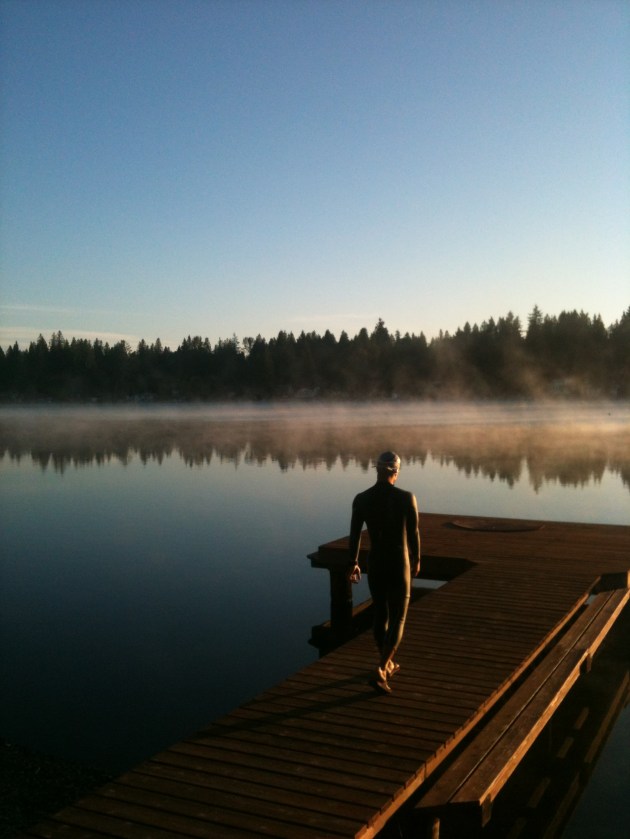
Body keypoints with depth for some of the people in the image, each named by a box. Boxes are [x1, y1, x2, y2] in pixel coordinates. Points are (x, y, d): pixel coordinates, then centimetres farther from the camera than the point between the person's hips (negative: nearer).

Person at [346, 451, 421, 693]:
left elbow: (354, 535, -1)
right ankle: (380, 673, -5)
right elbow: (414, 534, -6)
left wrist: (353, 563, 13)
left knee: (381, 614, 23)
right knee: (398, 620, 8)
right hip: (399, 564, -3)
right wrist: (416, 560, 11)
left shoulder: (361, 499, -7)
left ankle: (387, 665, 38)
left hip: (374, 563, 3)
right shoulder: (407, 498, -15)